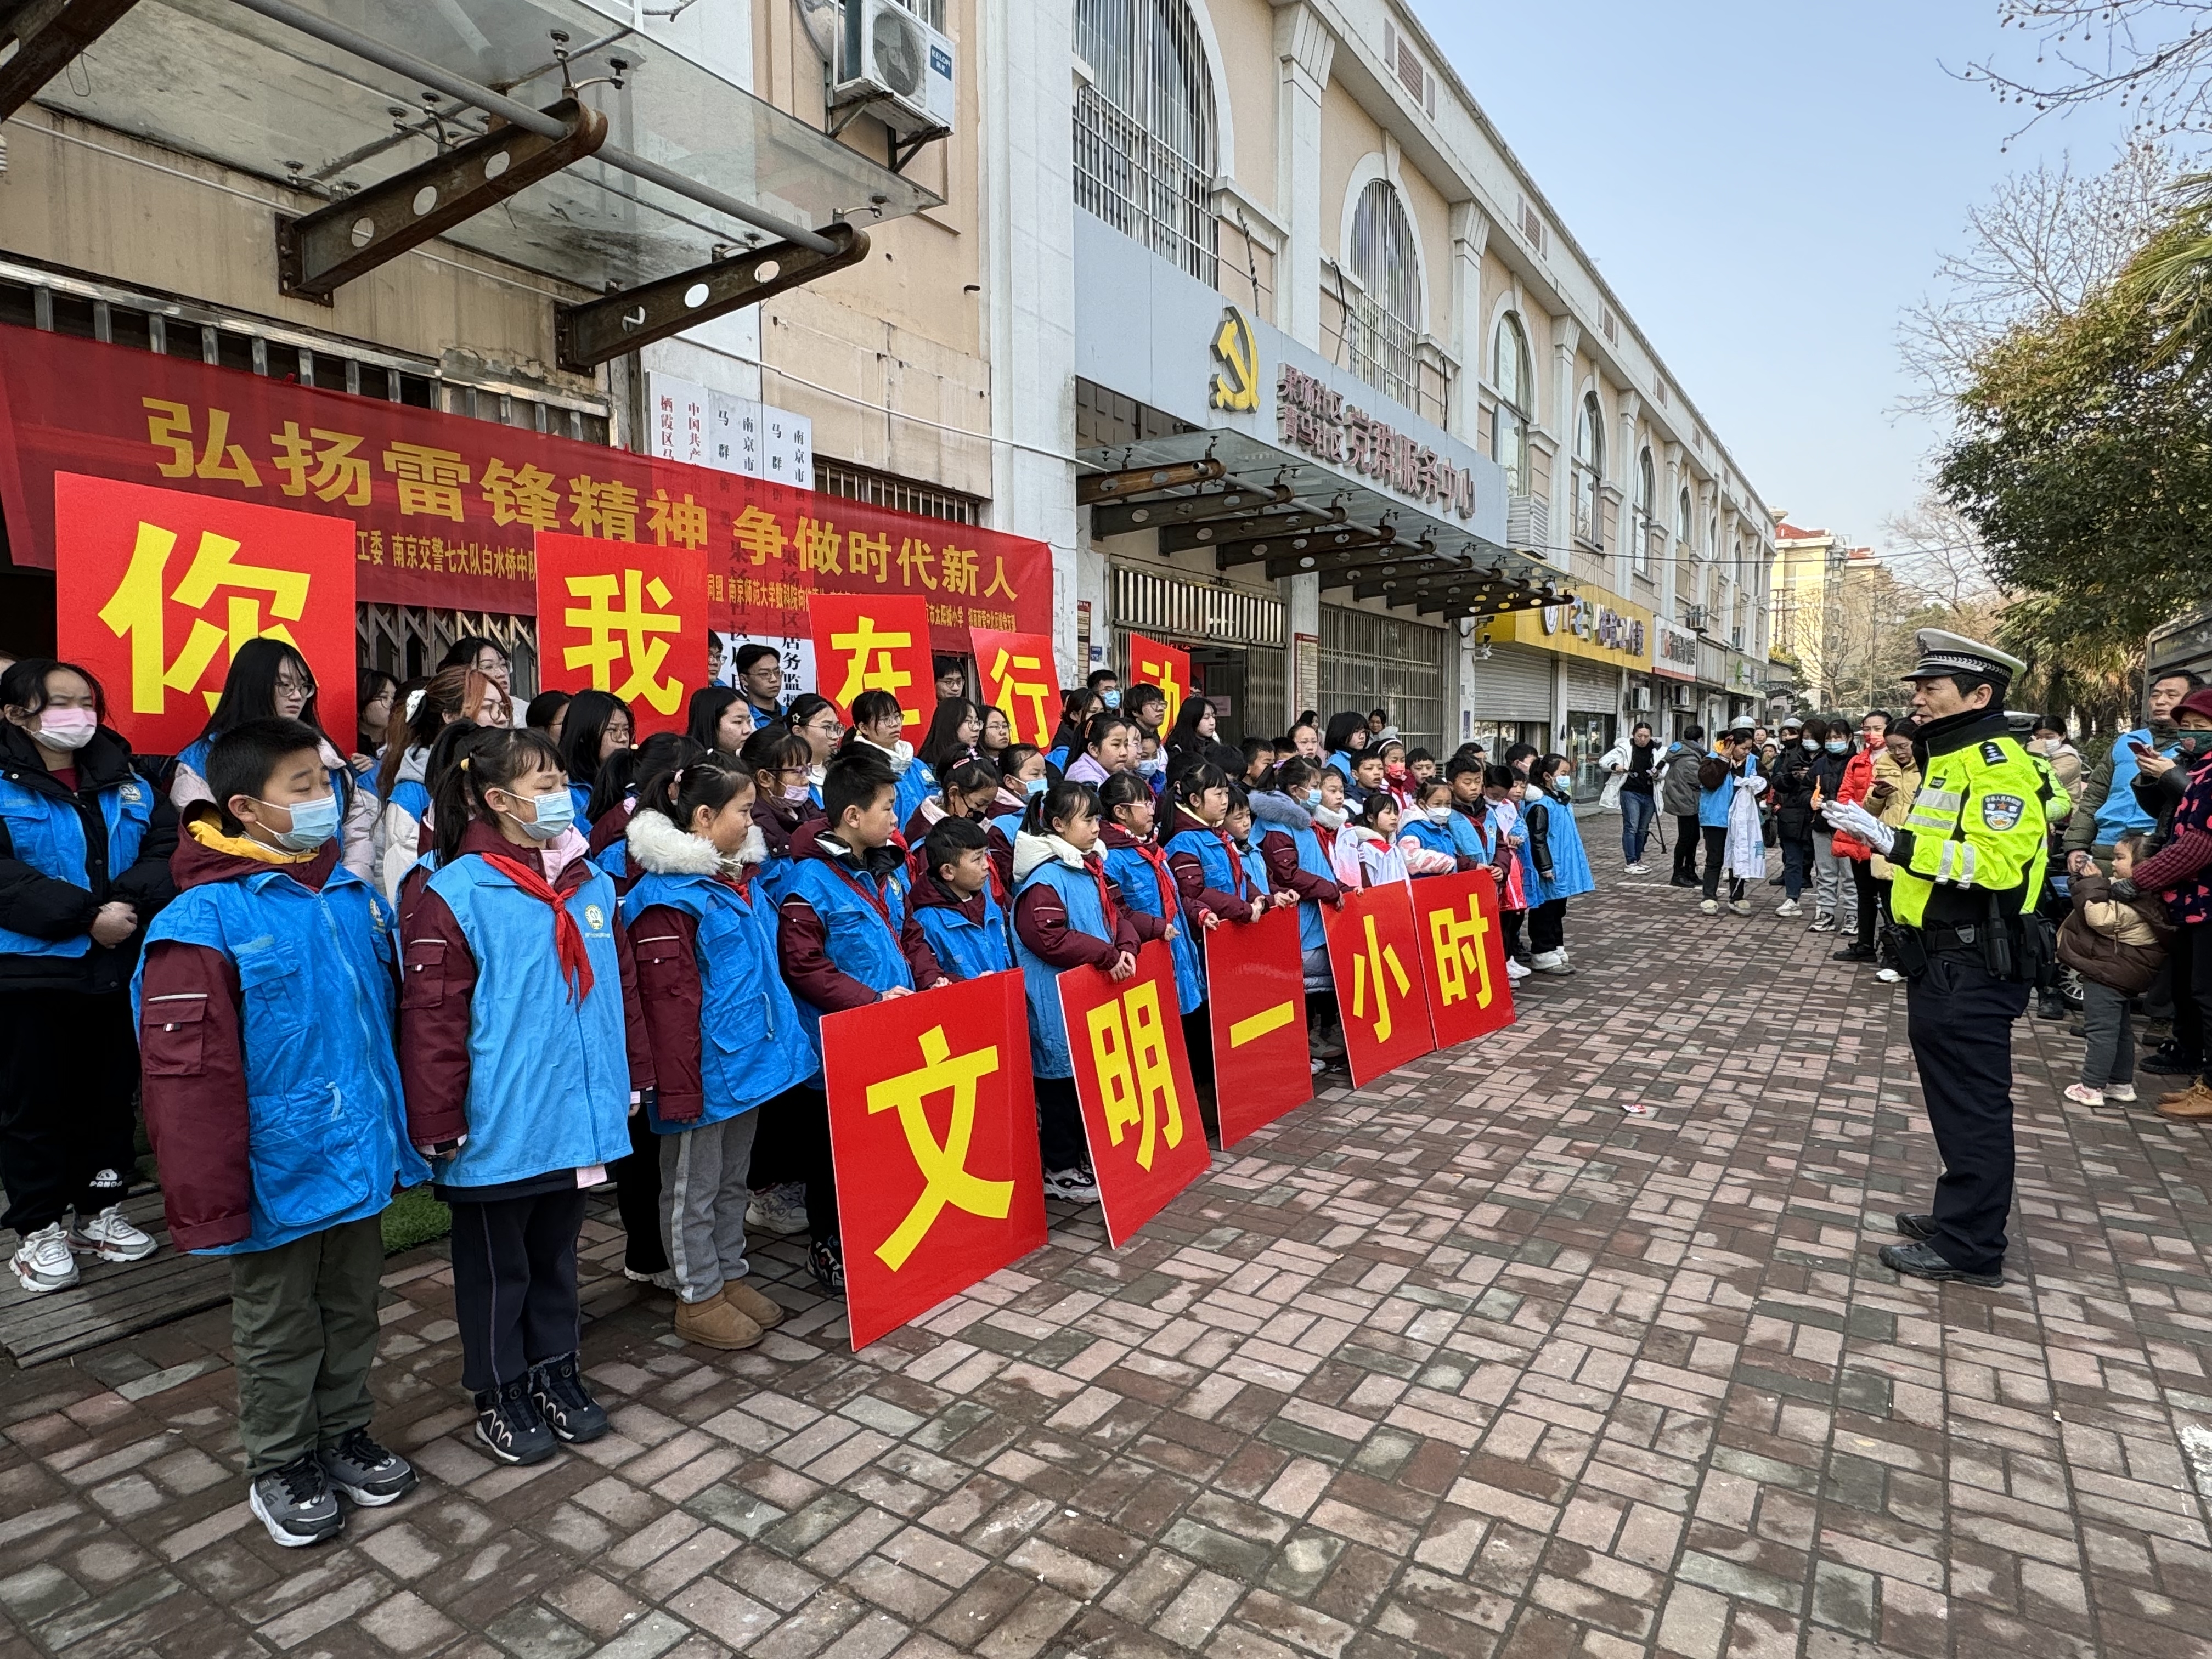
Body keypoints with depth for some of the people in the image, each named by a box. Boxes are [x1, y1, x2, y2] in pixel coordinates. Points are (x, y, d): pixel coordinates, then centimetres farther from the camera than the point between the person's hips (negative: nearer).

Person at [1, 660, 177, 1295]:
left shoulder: (127, 784, 8)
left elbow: (167, 850, -3)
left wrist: (128, 904, -20)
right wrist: (87, 916, -25)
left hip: (118, 972, 4)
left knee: (110, 1095, 14)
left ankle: (100, 1211, 29)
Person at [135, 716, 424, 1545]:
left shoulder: (357, 897, 1)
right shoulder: (204, 920, -19)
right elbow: (188, 1074, -19)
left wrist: (403, 1131, 12)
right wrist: (211, 1203, -17)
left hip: (360, 1160, 6)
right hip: (279, 1173, -5)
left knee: (352, 1310, 22)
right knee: (280, 1329, 15)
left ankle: (346, 1435, 42)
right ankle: (280, 1467, 36)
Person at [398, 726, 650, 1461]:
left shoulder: (591, 883, 4)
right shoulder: (454, 895, -15)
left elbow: (621, 986, 11)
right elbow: (432, 1016, -14)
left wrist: (634, 1075, 13)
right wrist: (438, 1122, -13)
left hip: (579, 1117, 5)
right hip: (497, 1127, -5)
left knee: (556, 1254, 21)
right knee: (498, 1267, 14)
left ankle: (557, 1373, 38)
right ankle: (500, 1396, 32)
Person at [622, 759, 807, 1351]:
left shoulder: (740, 878, 9)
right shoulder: (667, 897, -19)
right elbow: (669, 1001, -21)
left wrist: (787, 1039, 19)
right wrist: (678, 1088, -21)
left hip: (748, 1058, 9)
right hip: (705, 1069, -8)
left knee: (733, 1179, 21)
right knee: (693, 1187, 9)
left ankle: (732, 1275, 36)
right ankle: (698, 1297, 23)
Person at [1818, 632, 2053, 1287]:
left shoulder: (1996, 764, -17)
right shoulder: (1950, 759, 16)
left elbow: (1997, 862, -29)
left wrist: (1893, 841, -30)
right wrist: (1881, 830, 12)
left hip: (1971, 967, -11)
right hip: (1943, 957, 11)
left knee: (1971, 1103, -2)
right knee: (1956, 1097, 19)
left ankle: (1969, 1248, 8)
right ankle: (1961, 1215, 32)